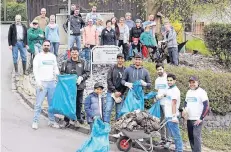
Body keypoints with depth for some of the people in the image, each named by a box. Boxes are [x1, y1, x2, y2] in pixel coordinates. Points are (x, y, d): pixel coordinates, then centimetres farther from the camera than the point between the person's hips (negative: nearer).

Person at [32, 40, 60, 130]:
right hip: (42, 83, -4)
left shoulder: (53, 56, 13)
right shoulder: (38, 56, 1)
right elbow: (35, 70, -4)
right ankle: (35, 122, 1)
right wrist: (38, 82, -12)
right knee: (38, 104, -5)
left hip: (52, 83, 4)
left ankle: (52, 121, 14)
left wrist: (57, 73, -3)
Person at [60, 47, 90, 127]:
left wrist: (81, 77, -13)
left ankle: (78, 118, 26)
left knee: (79, 103, 10)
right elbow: (62, 73, 8)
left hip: (79, 86, 1)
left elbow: (87, 72, 3)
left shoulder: (83, 62, 5)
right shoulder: (66, 63, 6)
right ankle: (66, 120, 4)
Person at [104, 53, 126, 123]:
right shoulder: (112, 68, 3)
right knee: (108, 109, -8)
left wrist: (120, 92, -6)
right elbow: (109, 80, -2)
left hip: (120, 93, 1)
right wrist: (115, 91, -9)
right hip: (111, 92, -1)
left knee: (119, 111, 3)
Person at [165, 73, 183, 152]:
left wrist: (174, 116, -25)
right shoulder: (169, 89, 15)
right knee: (173, 134, 14)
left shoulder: (175, 90, -12)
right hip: (168, 116, 9)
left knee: (176, 134, -6)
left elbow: (174, 103, -20)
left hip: (171, 117, -9)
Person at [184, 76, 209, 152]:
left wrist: (201, 118, -15)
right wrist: (185, 109, 3)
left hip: (197, 119, -7)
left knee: (196, 136, -15)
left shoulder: (201, 92, -9)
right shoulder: (188, 92, 13)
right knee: (190, 136, 8)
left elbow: (207, 106, -13)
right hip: (189, 119, 7)